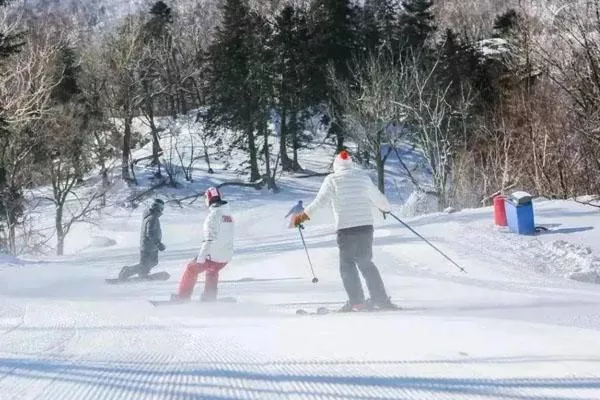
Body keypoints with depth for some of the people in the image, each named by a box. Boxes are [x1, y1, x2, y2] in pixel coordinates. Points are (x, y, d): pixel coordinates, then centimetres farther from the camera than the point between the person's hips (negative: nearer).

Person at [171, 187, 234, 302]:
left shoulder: (213, 214, -16)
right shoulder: (228, 213, 9)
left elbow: (209, 238, -23)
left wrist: (201, 256, -24)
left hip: (214, 255, -7)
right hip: (227, 256, 7)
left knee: (192, 268, 11)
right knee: (212, 271, 32)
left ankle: (183, 296, 14)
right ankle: (209, 298, 31)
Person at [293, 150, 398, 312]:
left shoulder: (332, 179, -2)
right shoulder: (363, 176, 8)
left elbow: (320, 201, -11)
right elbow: (377, 197, 17)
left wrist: (304, 215, -7)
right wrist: (385, 207, 37)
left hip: (346, 228, -4)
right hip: (366, 226, 4)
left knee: (347, 265, 6)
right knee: (366, 263, 16)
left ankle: (357, 302, -4)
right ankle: (381, 299, 13)